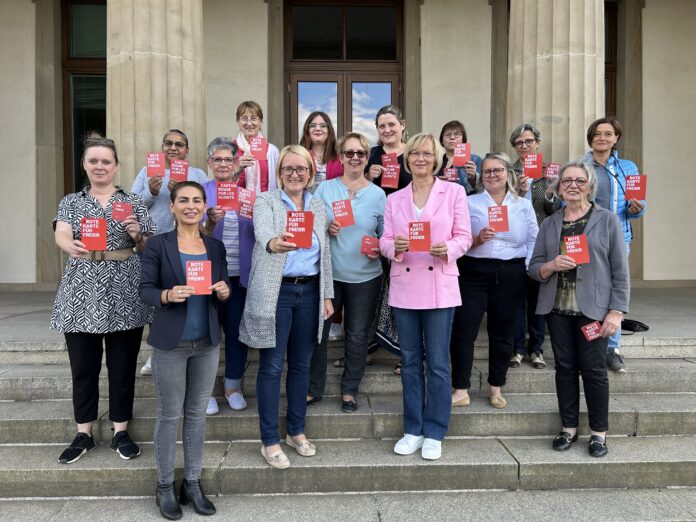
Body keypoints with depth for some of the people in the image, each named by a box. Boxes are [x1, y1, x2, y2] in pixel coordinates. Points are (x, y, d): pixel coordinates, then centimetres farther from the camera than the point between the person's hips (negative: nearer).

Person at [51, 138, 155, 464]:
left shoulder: (133, 202, 7)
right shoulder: (71, 202, 9)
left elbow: (148, 249, 7)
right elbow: (61, 234, -9)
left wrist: (137, 235, -14)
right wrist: (72, 245, -32)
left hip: (124, 293, -1)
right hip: (81, 293, 1)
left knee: (123, 365, 5)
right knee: (83, 367, 7)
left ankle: (120, 432, 21)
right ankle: (83, 433, 24)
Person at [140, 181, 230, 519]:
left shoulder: (216, 247, 7)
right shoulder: (157, 245, -4)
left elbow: (222, 293, 10)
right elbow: (145, 290, -7)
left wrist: (224, 292, -12)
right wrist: (167, 295, -26)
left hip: (208, 342, 4)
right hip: (170, 343, -3)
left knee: (197, 414, 12)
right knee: (169, 415, 7)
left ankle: (192, 483, 26)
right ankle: (165, 487, 23)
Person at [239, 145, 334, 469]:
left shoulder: (319, 208, 12)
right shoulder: (265, 201, -2)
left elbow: (325, 255, 14)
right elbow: (262, 231, -25)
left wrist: (327, 295, 11)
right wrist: (273, 243, -47)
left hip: (309, 291, 5)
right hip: (275, 292, -4)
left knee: (301, 364, 13)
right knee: (272, 366, 1)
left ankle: (297, 431, 28)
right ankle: (270, 441, 14)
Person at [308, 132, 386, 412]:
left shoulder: (378, 194, 2)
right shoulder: (324, 189, 0)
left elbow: (385, 234, 6)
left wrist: (379, 249, -14)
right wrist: (326, 228, -17)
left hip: (365, 276, 1)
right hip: (327, 273, 0)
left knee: (357, 336, 11)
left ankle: (349, 390, 30)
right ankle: (314, 388, 25)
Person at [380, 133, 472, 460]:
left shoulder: (454, 192, 4)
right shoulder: (394, 199, 12)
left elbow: (464, 237, 1)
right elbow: (385, 241, 5)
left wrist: (448, 248, -20)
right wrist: (395, 246, -17)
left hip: (439, 287, -3)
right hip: (404, 287, 3)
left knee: (438, 363, 2)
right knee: (410, 360, 11)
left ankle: (434, 434, 16)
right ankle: (413, 430, 24)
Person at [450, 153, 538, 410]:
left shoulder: (524, 206, 9)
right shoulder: (469, 203, 5)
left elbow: (533, 242, 6)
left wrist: (531, 271, -5)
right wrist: (477, 239, -17)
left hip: (510, 275, 2)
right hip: (474, 272, -1)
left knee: (502, 332, 10)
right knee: (463, 330, -4)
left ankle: (496, 389, 25)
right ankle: (461, 391, 7)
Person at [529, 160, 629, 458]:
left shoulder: (607, 220, 1)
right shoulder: (549, 224, 10)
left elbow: (620, 269, -2)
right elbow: (534, 268, 9)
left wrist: (616, 311, -8)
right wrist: (552, 266, -13)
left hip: (593, 308, -3)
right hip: (557, 308, 3)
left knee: (594, 369, 1)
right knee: (565, 367, 8)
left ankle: (599, 433, 19)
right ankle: (568, 428, 23)